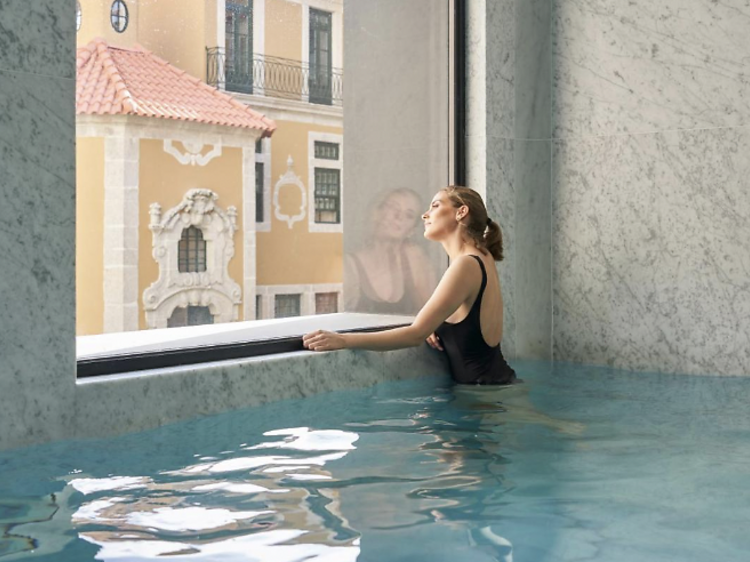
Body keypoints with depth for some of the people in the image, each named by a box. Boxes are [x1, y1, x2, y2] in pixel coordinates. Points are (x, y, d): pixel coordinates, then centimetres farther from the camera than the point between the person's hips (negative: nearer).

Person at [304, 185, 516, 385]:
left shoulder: (466, 265, -18)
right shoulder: (482, 258, 10)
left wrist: (343, 340, -26)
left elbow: (416, 334, -23)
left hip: (483, 388, -8)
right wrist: (432, 327, -1)